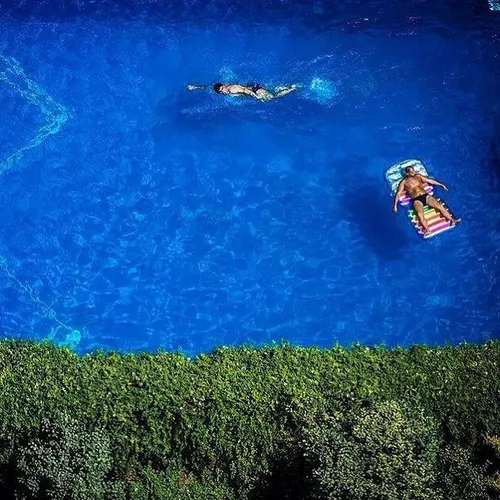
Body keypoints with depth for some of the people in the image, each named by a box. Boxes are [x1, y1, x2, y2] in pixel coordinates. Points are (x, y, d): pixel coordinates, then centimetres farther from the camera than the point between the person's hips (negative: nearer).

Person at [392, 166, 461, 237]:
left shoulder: (418, 176, 18)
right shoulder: (404, 182, 7)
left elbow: (431, 181, 24)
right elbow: (398, 193, 2)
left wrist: (441, 185, 24)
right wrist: (395, 205, -11)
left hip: (426, 196, 4)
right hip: (416, 200, -4)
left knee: (440, 206, -18)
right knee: (420, 214, -33)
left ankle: (452, 220, -18)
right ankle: (428, 231, -46)